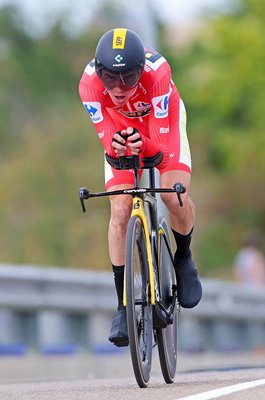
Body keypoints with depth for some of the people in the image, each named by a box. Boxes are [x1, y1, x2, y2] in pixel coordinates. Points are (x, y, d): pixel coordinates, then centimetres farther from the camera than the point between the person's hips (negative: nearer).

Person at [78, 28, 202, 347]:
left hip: (162, 122, -1)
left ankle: (183, 257, 11)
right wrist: (115, 145, -52)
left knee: (175, 196, -23)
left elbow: (162, 143, -37)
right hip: (121, 129, 2)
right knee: (120, 212, -13)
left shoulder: (157, 72, -40)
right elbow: (107, 139, -28)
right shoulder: (89, 83, -35)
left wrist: (143, 144, -59)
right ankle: (123, 306, -4)